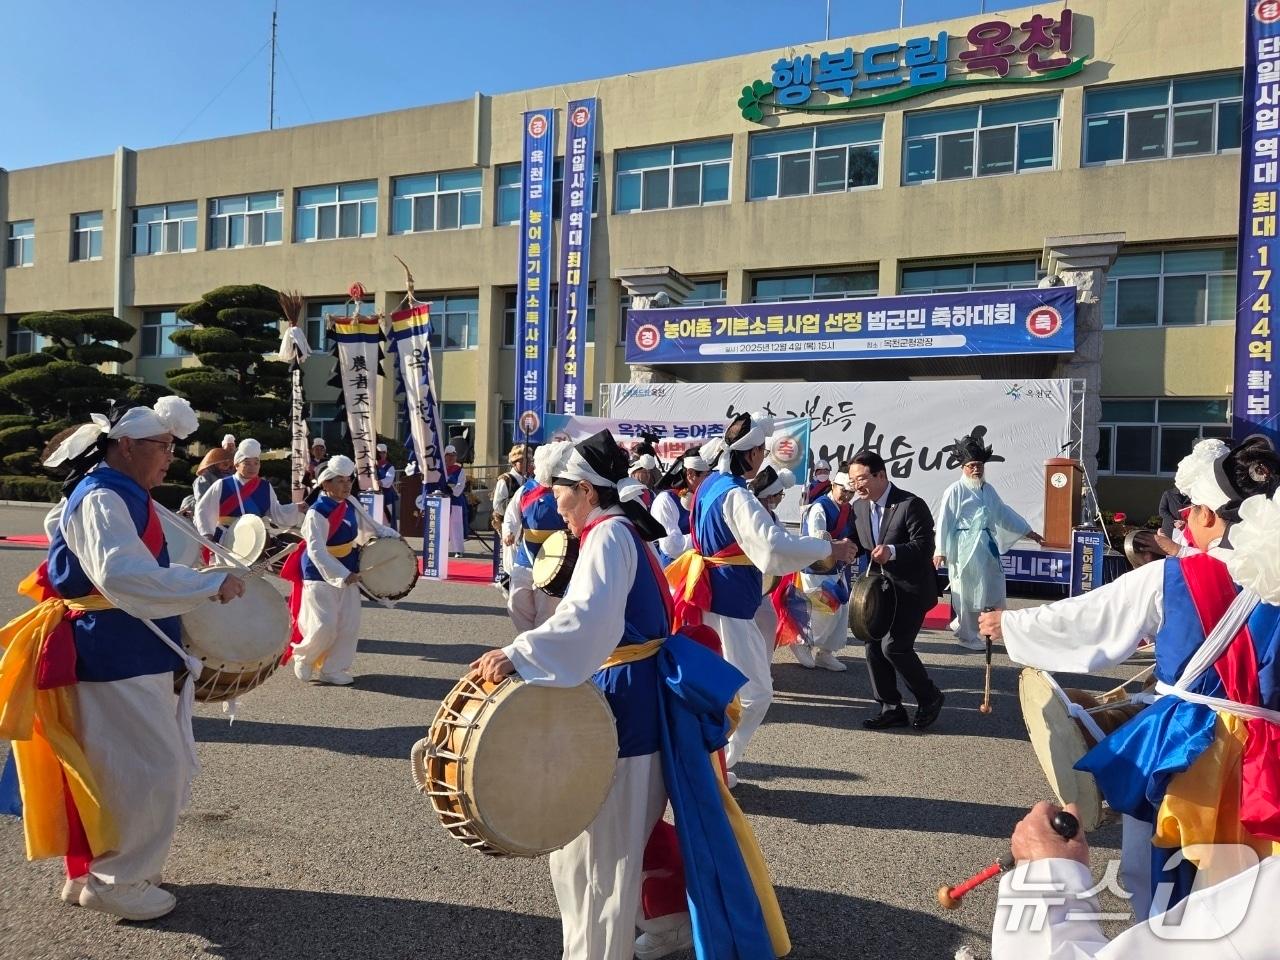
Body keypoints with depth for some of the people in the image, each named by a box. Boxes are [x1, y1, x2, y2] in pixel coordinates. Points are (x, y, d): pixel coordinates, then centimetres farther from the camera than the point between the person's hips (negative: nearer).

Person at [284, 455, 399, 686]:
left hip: (348, 574, 7)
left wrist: (391, 536, -1)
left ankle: (332, 669, 18)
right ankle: (304, 659, 20)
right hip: (321, 575, -7)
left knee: (349, 625, 4)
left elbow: (369, 525, 16)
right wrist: (343, 575, -38)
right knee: (324, 626, -10)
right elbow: (316, 551, -30)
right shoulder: (317, 513, -21)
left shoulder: (351, 504, 0)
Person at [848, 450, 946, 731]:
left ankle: (929, 698, 9)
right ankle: (890, 708, 18)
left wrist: (892, 551, -38)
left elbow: (925, 546, -23)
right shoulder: (858, 507, 4)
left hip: (910, 590, -7)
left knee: (894, 646, -14)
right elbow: (859, 543, 12)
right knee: (874, 646, 5)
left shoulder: (911, 505, -17)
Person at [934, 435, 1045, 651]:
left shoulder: (988, 490, 11)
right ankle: (968, 636, 16)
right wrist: (941, 551, -15)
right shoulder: (955, 491, -10)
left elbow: (1004, 513, 20)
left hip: (987, 546, 8)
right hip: (965, 548, -7)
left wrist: (1030, 533, 22)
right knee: (968, 592, 1)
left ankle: (961, 624, 27)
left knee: (993, 592, 11)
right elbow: (944, 521, -11)